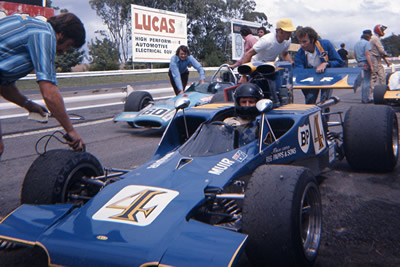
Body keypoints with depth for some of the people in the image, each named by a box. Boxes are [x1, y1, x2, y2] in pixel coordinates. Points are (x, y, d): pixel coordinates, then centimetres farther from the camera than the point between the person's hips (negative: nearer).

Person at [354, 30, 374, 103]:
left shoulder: (357, 43, 16)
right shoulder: (367, 43, -10)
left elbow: (355, 55, 20)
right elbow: (367, 55, -18)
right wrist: (371, 66, -18)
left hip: (360, 64, 9)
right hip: (366, 64, -8)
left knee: (364, 81, 15)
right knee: (367, 81, -5)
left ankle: (363, 98, 17)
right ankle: (366, 99, -4)